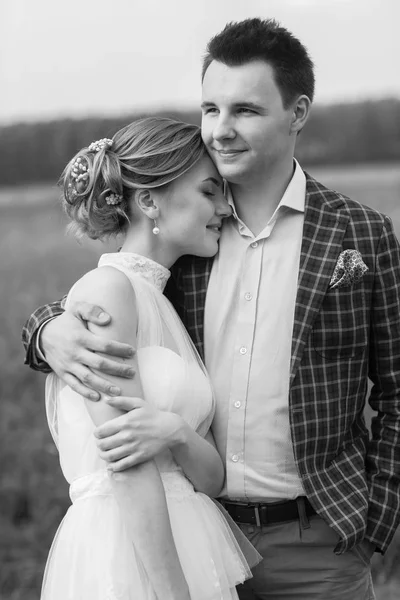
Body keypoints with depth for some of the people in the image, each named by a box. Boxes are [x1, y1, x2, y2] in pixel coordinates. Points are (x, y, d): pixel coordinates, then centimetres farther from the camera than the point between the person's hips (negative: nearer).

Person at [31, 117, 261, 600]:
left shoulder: (162, 304, 14)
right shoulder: (105, 288, -11)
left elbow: (212, 475, 5)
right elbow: (127, 465, -18)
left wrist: (176, 431, -14)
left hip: (189, 551, 8)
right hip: (124, 558, -8)